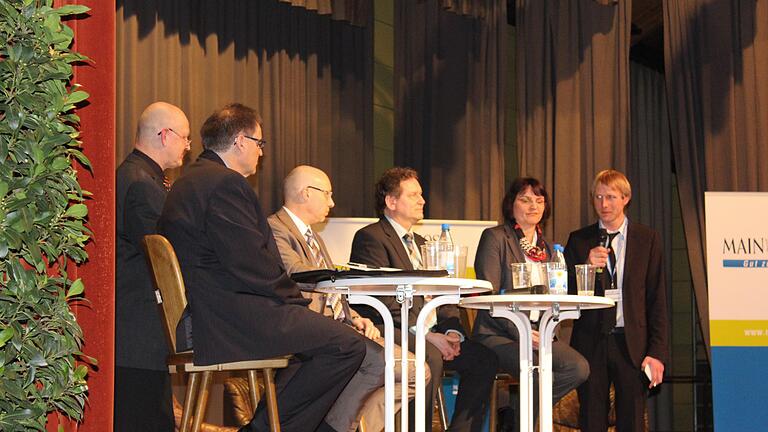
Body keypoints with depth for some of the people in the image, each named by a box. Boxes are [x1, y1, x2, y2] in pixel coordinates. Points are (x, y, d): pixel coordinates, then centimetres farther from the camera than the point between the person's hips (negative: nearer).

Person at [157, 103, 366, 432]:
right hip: (236, 317, -11)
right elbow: (253, 265, -20)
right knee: (347, 345, -13)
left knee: (321, 332, 24)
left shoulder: (190, 182, 19)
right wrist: (296, 299, -5)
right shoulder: (225, 183, -14)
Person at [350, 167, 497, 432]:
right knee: (431, 358, -35)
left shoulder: (420, 243, 25)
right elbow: (383, 300, -15)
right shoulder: (370, 237, -4)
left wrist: (452, 331, -2)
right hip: (390, 332, -8)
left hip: (430, 333, 8)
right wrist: (426, 334, -20)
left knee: (484, 359, -11)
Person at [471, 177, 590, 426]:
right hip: (497, 335, -6)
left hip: (539, 334, 6)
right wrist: (519, 331, -18)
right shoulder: (495, 237, 0)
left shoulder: (546, 246, 20)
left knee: (579, 368, -20)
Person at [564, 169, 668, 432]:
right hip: (591, 342, 1)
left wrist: (657, 351, -5)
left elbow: (657, 300, 2)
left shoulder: (647, 239, 5)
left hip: (632, 345, -1)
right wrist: (587, 266, -13)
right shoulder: (578, 241, 8)